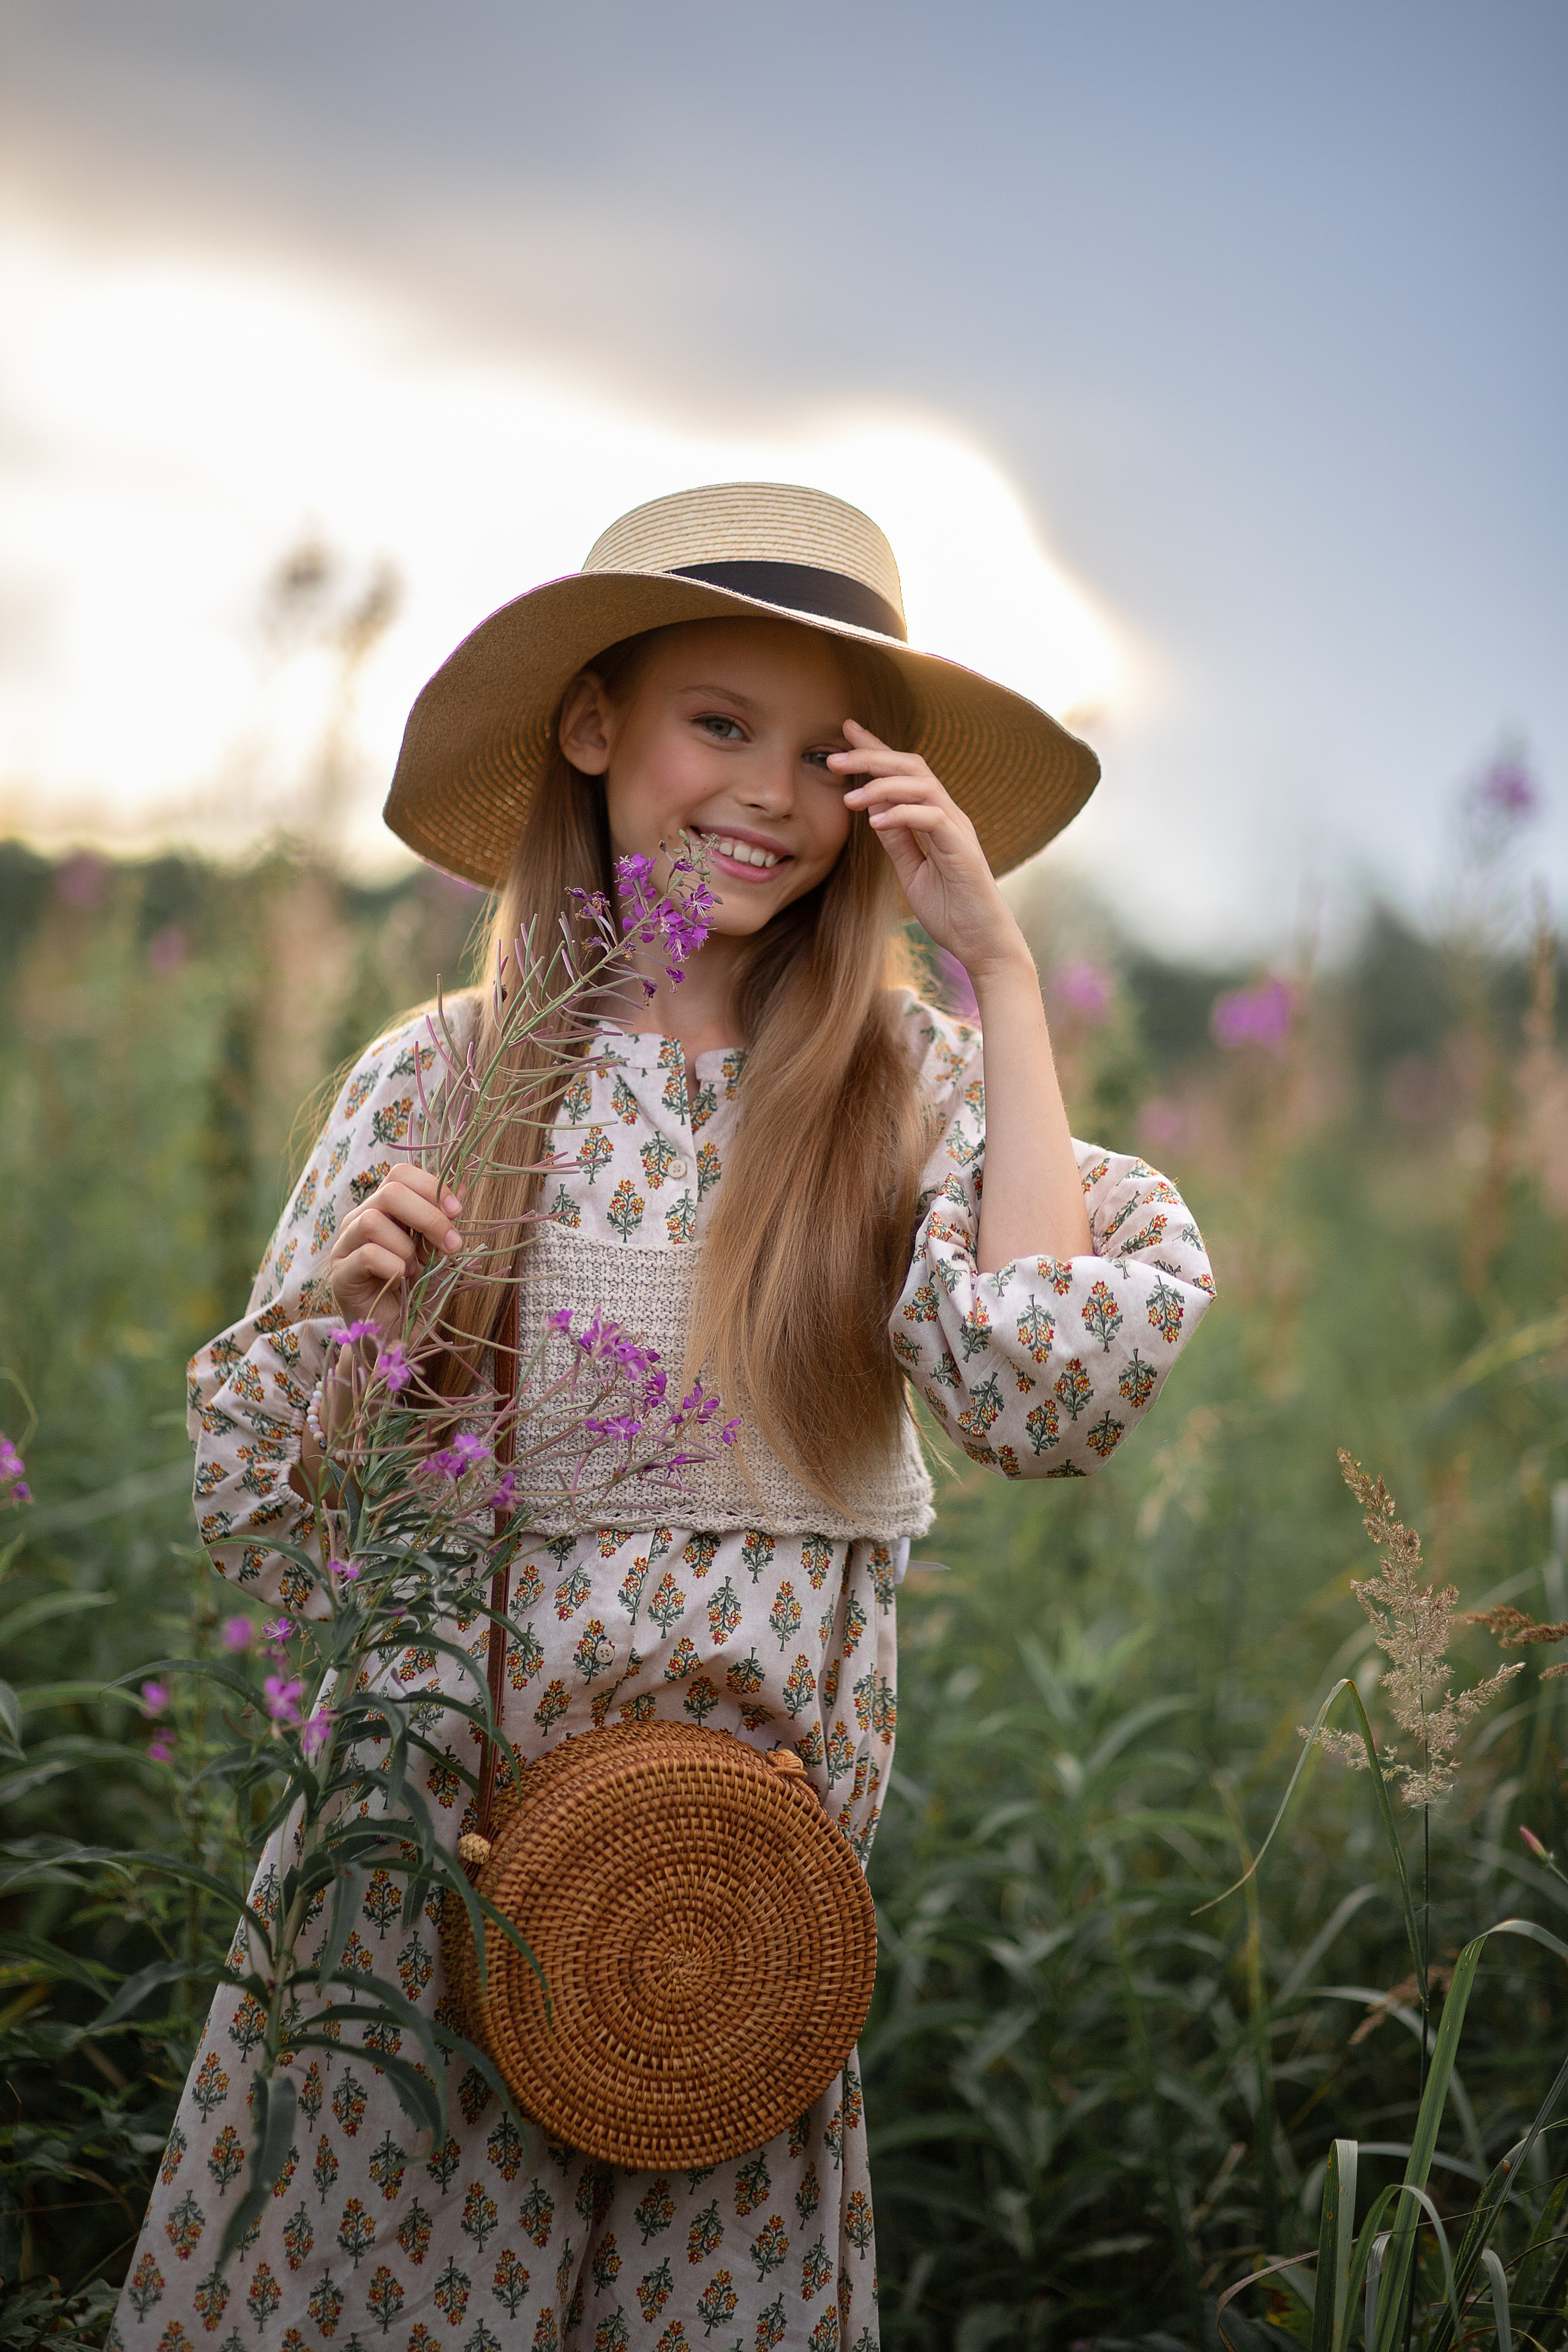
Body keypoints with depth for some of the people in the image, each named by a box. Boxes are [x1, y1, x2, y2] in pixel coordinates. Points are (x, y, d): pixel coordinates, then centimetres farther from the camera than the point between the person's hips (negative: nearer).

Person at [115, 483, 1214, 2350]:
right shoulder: (436, 1083, -1)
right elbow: (257, 1527, 5)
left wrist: (998, 973, -15)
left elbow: (1055, 1397, -19)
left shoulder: (907, 1086, -2)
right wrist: (341, 1308, -16)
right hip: (421, 1838, 0)